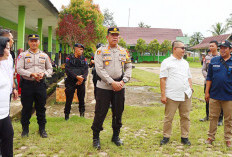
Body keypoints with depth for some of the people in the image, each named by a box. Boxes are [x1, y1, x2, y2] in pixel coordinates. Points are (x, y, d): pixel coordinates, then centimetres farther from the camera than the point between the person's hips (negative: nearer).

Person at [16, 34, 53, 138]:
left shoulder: (44, 56, 10)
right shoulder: (23, 55, 2)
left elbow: (50, 69, 13)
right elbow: (19, 69, -6)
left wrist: (43, 74, -8)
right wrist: (31, 74, -19)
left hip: (40, 84, 2)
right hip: (27, 84, -2)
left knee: (41, 108, 8)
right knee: (26, 108, 6)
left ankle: (42, 128, 21)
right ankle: (25, 129, 21)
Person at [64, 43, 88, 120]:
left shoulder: (84, 59, 10)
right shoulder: (69, 58, 0)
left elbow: (86, 70, 3)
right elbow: (67, 70, -10)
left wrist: (82, 78, -13)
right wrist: (76, 76, -18)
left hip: (81, 82, 3)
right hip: (71, 82, -3)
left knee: (81, 99, 8)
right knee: (69, 99, -1)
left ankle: (82, 113, 23)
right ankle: (66, 115, 12)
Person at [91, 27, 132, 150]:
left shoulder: (124, 52, 10)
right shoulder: (100, 51, -3)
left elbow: (129, 67, 11)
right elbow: (99, 69, -11)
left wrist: (123, 81, -5)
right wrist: (112, 82, -16)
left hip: (119, 87, 4)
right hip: (104, 87, -4)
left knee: (118, 112, 12)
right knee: (100, 112, 0)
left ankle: (116, 136, 29)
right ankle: (95, 137, 15)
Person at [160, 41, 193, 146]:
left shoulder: (185, 63, 18)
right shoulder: (167, 62, -1)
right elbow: (163, 79, -5)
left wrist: (190, 88, 10)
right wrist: (163, 95, -11)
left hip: (186, 95, 5)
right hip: (172, 96, -5)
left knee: (185, 117, 9)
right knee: (168, 117, 2)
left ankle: (185, 137, 21)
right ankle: (166, 136, 16)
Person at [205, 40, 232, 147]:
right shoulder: (214, 61, 5)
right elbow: (209, 78, 7)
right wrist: (207, 92, 3)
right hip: (214, 95, 1)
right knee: (213, 117, 10)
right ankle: (211, 137, 24)